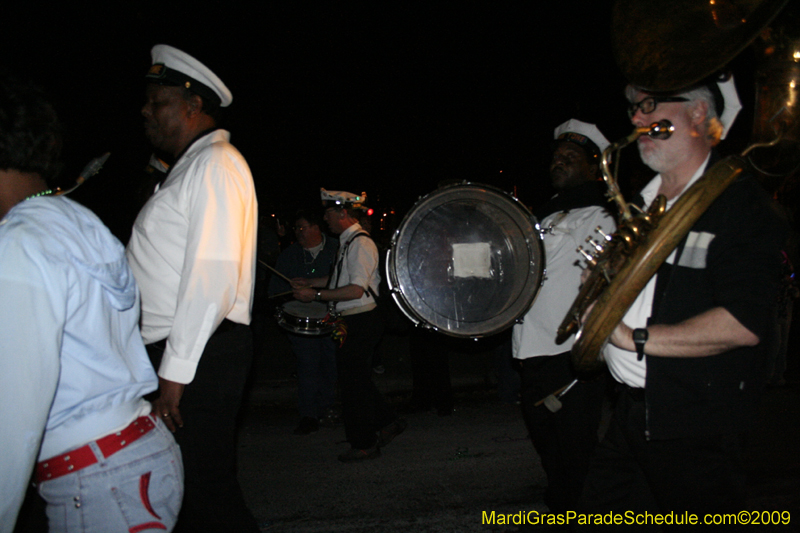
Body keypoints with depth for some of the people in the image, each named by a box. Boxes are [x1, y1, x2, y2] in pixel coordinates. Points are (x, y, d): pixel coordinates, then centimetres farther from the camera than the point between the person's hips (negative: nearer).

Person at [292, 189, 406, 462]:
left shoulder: (360, 243, -17)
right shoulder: (348, 241, 13)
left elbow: (356, 289, -23)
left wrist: (316, 294, -21)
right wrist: (310, 282, 19)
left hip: (361, 321, -10)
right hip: (351, 320, 10)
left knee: (353, 379, 0)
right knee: (355, 377, 17)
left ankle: (364, 444, 13)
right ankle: (388, 422, 29)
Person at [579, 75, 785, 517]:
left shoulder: (739, 201, -12)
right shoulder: (639, 203, 13)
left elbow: (745, 323, -23)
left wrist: (637, 337, -19)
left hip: (697, 433, -7)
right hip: (630, 412, 7)